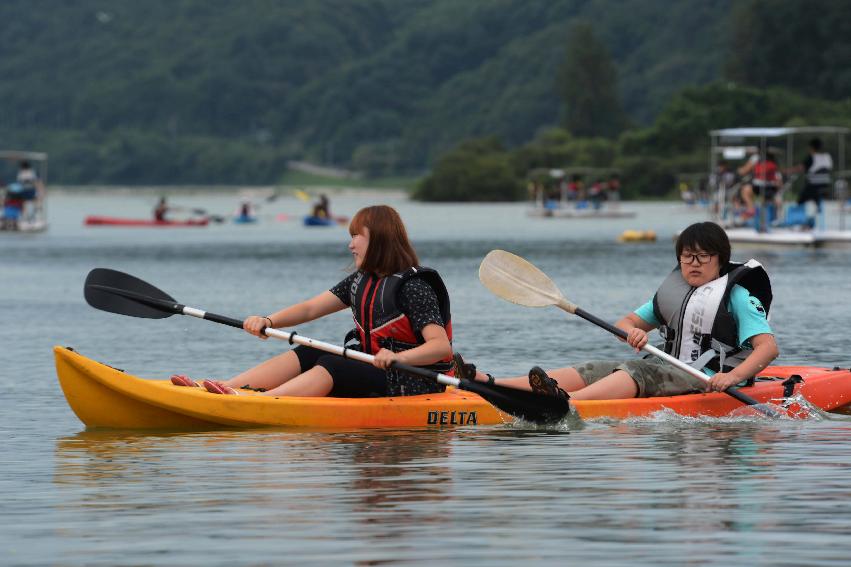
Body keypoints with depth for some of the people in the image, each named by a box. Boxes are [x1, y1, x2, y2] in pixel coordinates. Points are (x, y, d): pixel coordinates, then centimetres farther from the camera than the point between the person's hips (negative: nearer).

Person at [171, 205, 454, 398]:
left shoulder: (413, 287, -15)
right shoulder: (360, 282, 12)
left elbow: (441, 345, -24)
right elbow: (310, 309, 7)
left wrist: (398, 357, -41)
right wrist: (268, 321, -10)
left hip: (413, 383, -9)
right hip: (373, 371, 9)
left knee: (330, 366, -27)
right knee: (305, 356, -4)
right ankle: (221, 388, -19)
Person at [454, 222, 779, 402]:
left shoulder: (737, 296, -1)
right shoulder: (671, 292, 20)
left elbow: (768, 346, -12)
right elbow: (626, 322, 19)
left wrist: (732, 376, -30)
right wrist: (632, 332, -7)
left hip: (707, 380, -7)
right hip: (669, 369, 7)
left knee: (637, 371, -34)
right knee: (591, 371, -11)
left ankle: (567, 402, -64)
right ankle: (487, 384, -25)